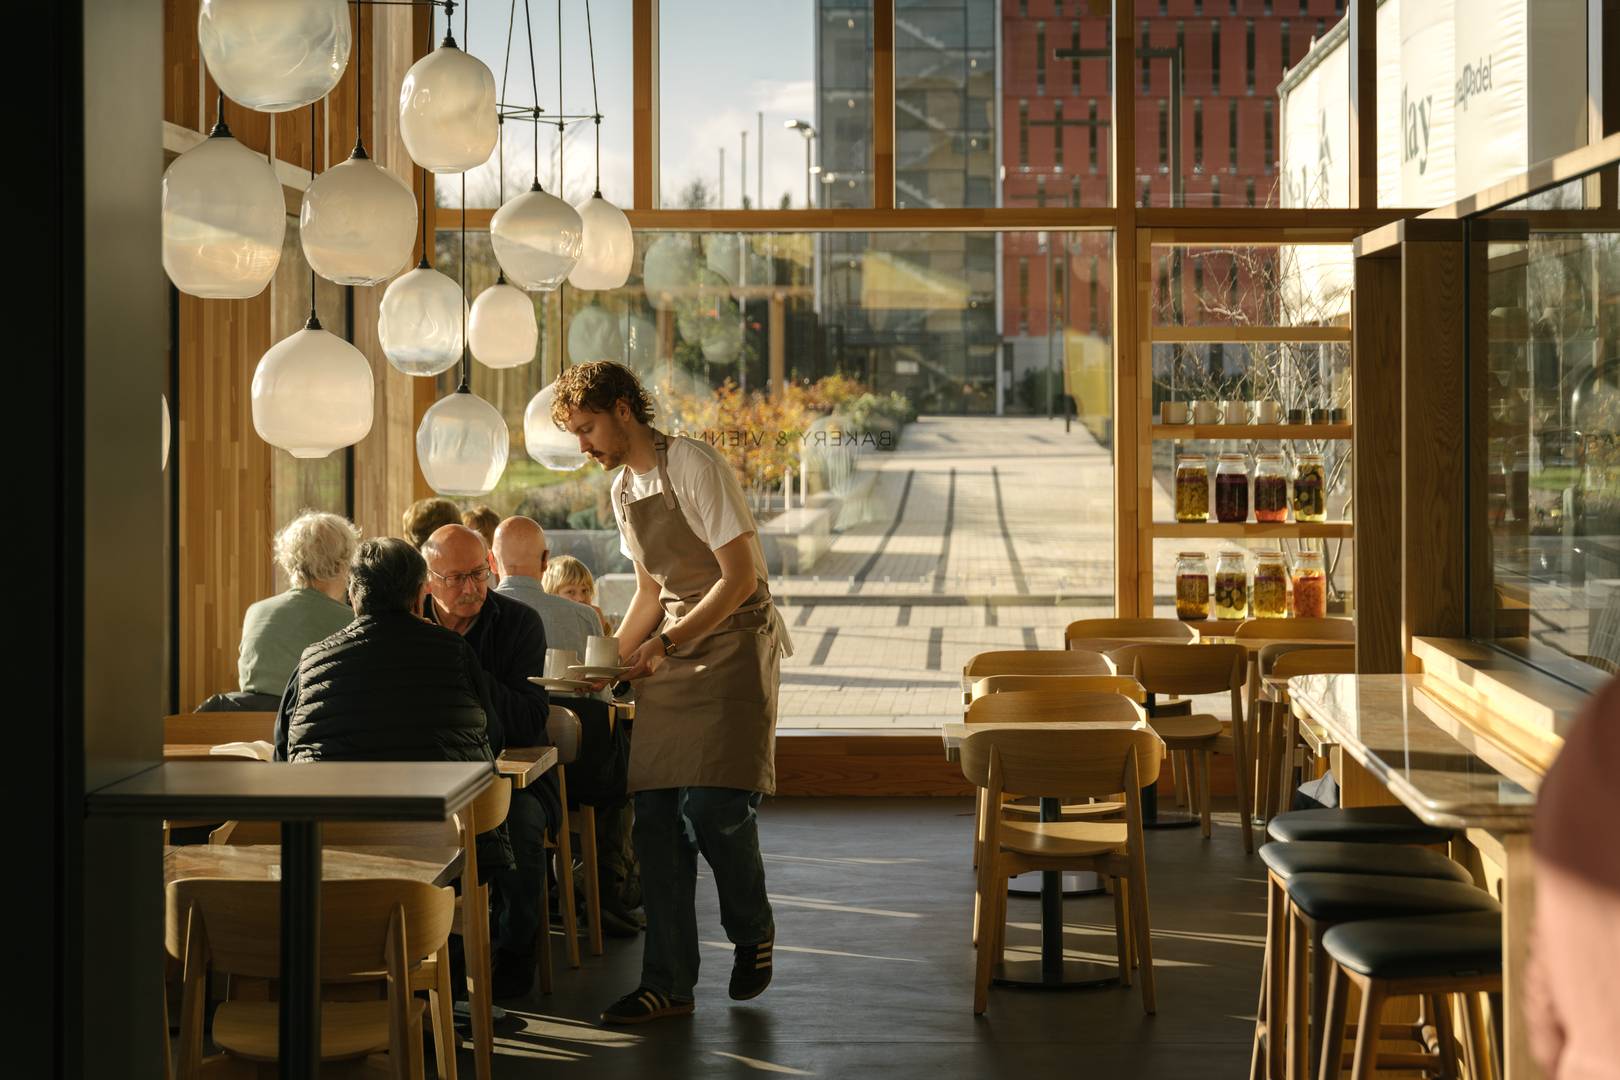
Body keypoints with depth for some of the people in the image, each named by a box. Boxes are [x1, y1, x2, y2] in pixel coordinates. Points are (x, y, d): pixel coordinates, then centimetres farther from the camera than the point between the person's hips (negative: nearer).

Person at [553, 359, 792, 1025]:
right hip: (671, 654, 8)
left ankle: (753, 932, 11)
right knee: (655, 812, -1)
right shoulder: (623, 489, 14)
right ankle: (668, 982, 5)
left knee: (712, 804, -18)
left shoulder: (693, 466, -12)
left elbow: (741, 578, -16)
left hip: (733, 646, -8)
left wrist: (666, 643, -17)